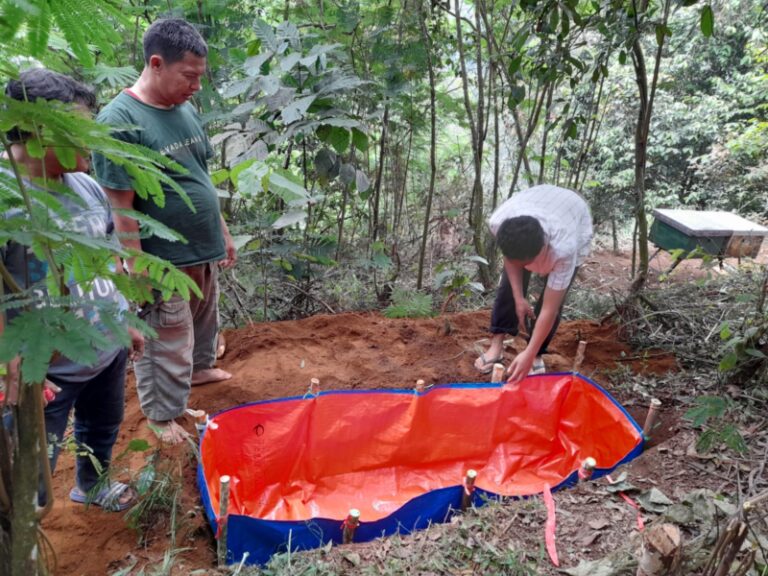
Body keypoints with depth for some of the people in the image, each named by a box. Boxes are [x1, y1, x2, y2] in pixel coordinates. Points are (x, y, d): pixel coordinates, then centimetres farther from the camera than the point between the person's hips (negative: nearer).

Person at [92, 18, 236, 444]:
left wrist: (222, 233, 16)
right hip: (164, 262, -7)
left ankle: (200, 367, 52)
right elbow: (121, 209, -19)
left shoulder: (185, 109, 4)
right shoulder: (119, 121, -20)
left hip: (203, 250, 8)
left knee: (204, 320, 27)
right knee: (167, 345, 8)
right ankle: (161, 415, 28)